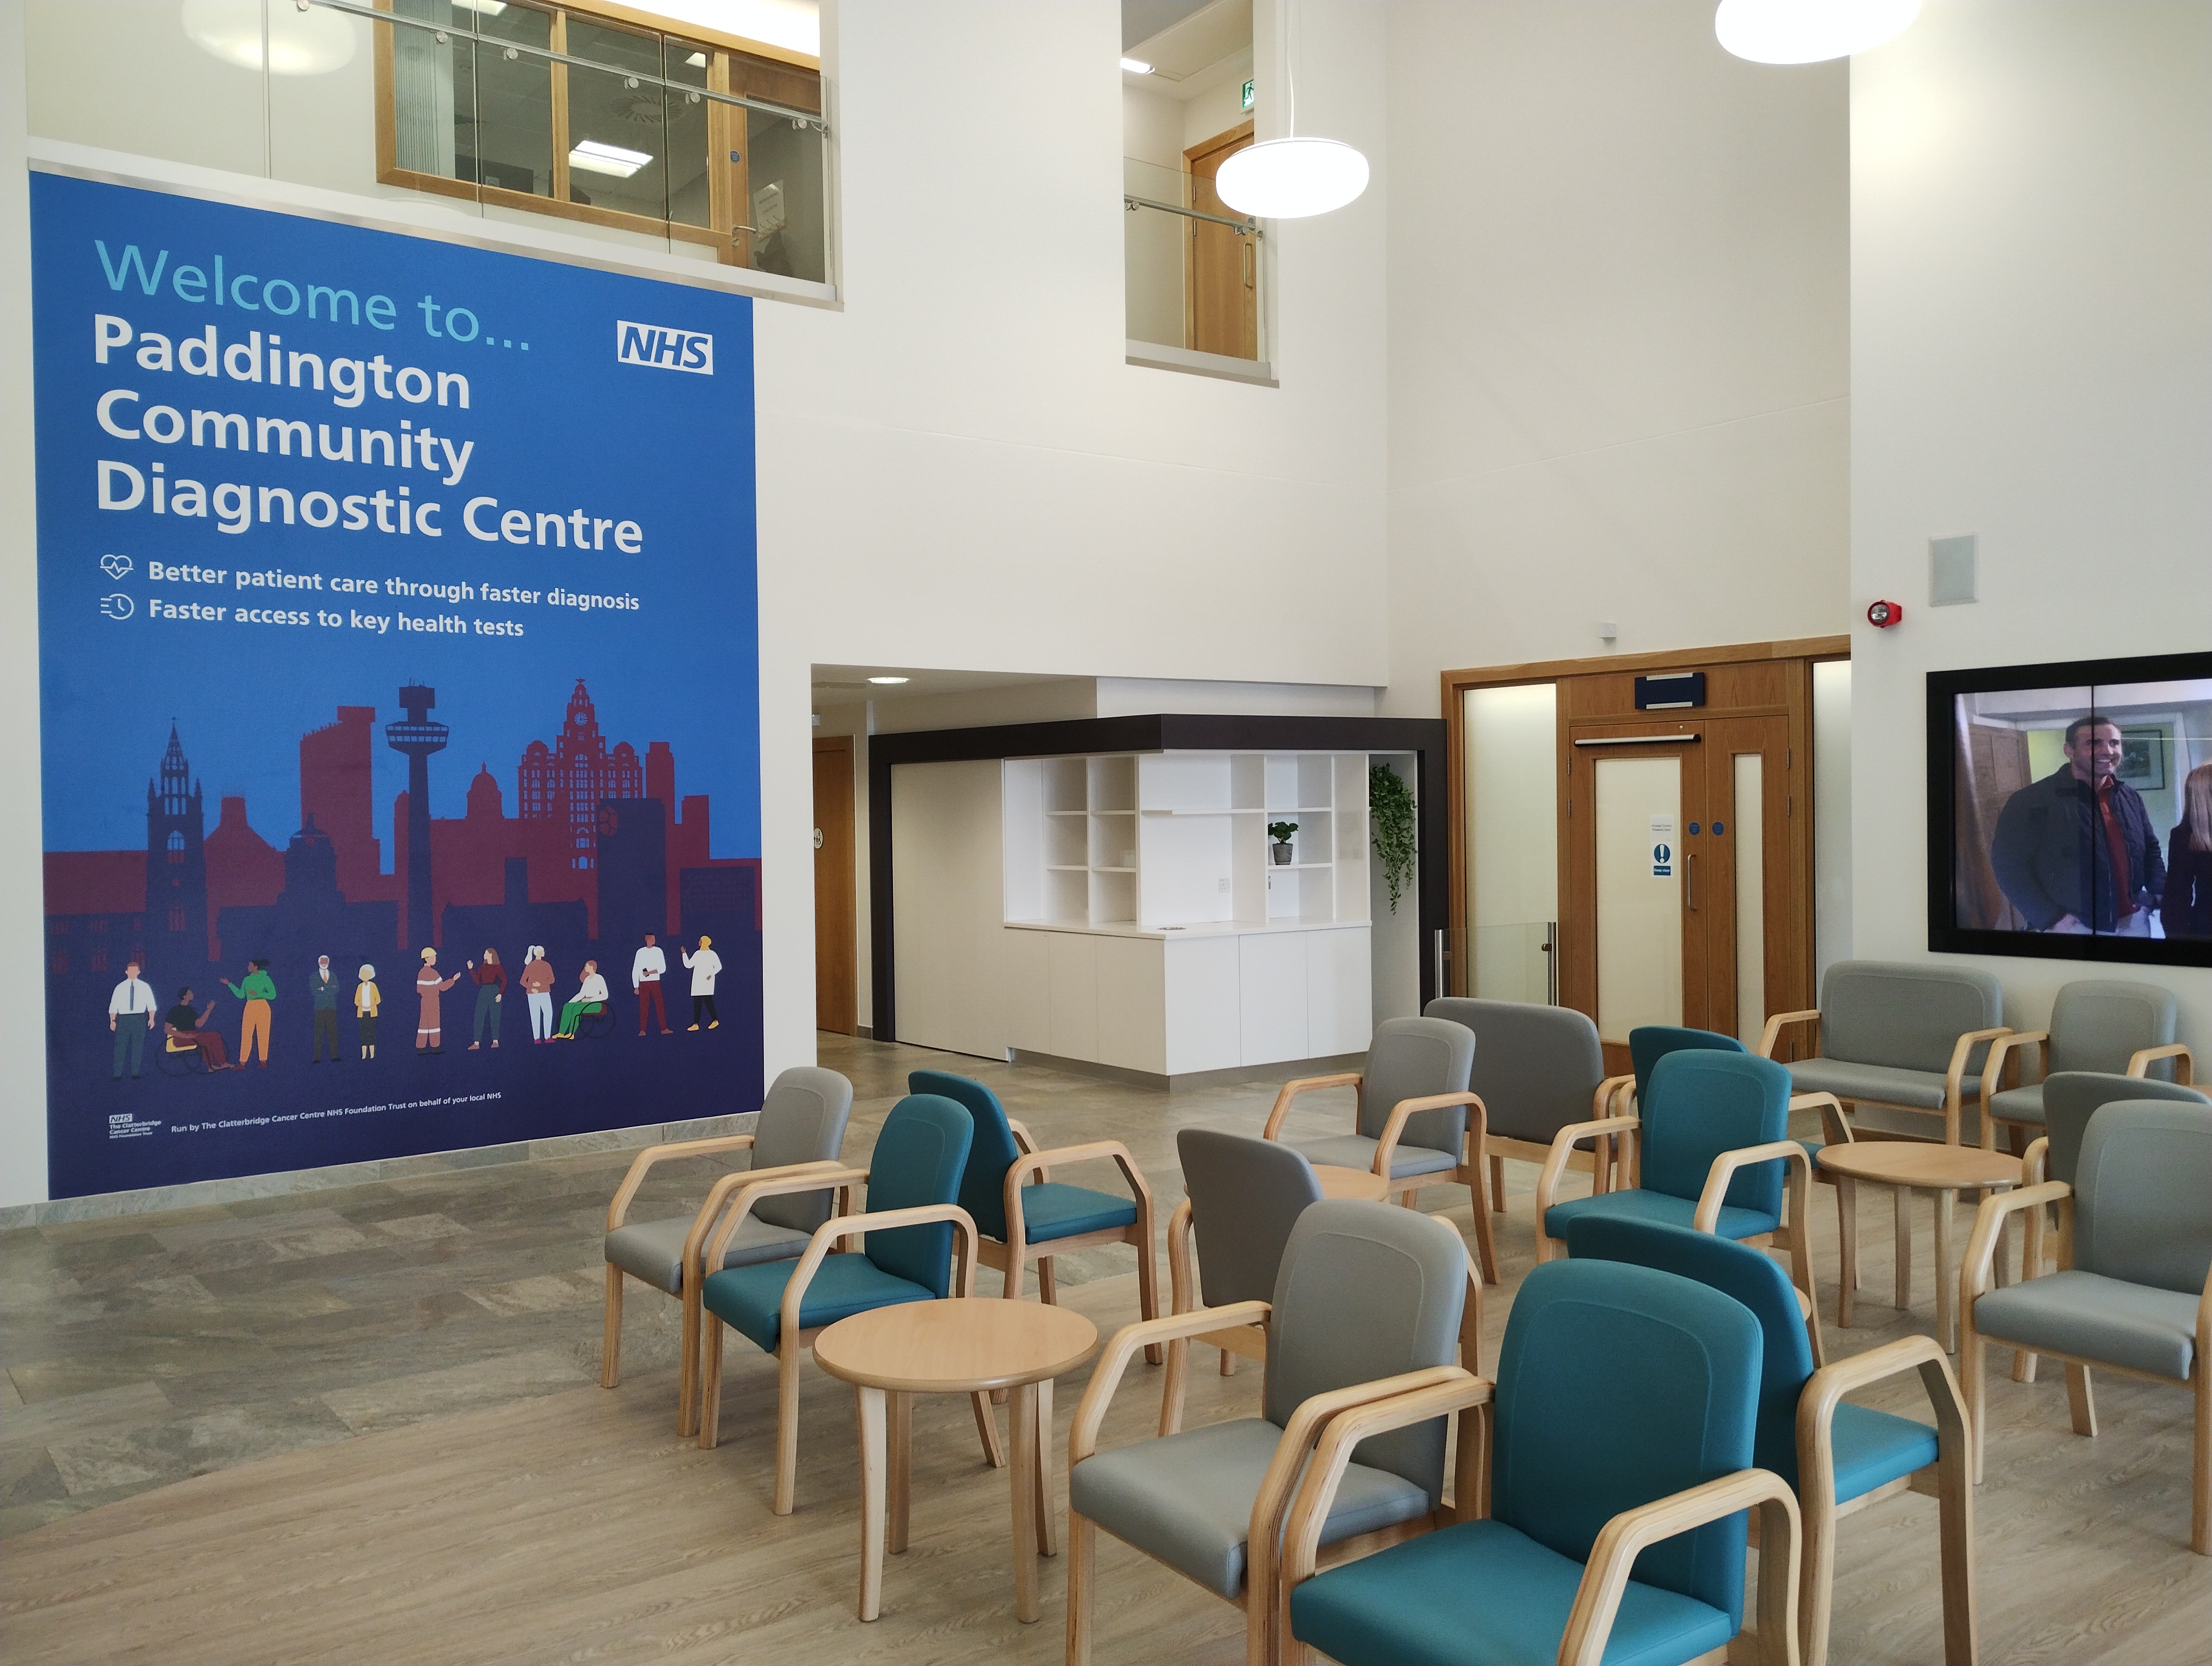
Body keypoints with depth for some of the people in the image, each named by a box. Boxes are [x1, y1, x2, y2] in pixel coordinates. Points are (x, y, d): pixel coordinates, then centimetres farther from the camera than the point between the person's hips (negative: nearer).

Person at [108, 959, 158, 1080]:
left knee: (138, 1047, 3)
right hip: (123, 1019, 0)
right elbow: (113, 1006, 4)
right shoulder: (120, 988, 8)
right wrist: (112, 1020, -8)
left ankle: (135, 1073, 10)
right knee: (120, 1046, -3)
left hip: (139, 1019, 0)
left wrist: (152, 1018, -9)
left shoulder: (144, 987, 8)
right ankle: (117, 1074, 1)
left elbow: (151, 1004, 3)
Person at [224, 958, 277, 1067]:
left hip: (262, 1008, -4)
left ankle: (263, 1061, 10)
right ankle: (242, 1063, 0)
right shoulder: (247, 980, 13)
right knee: (246, 1035, -1)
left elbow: (273, 995, -6)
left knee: (263, 1035, 1)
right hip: (250, 1008, 4)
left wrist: (258, 994, -15)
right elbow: (241, 995, 11)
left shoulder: (265, 979, -2)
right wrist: (229, 984, 12)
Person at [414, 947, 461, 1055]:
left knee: (424, 1023, 8)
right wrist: (453, 980, -12)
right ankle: (435, 1047, 5)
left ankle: (420, 1047, 8)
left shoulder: (421, 972, 7)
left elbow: (419, 990, 10)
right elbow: (443, 987, -16)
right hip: (433, 1001, -7)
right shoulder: (433, 973, -17)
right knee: (434, 1022, 0)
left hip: (425, 1000, 7)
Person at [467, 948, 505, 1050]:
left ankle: (495, 1041, 11)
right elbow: (477, 981, 8)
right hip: (483, 992, 5)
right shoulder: (482, 968, 12)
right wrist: (471, 969, 5)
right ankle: (476, 1043, -3)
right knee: (479, 1017, -2)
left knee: (495, 1017, 1)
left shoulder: (498, 967, -3)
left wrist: (500, 994, -17)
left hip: (494, 992, -5)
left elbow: (504, 980, -9)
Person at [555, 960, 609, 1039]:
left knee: (577, 1008, -32)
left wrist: (590, 999, -20)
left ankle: (571, 1034, -27)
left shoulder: (599, 979, -9)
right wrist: (570, 1002, 4)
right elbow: (581, 994, 17)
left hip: (596, 1004, -8)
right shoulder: (587, 979, 15)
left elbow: (605, 995, -15)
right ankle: (561, 1033, -22)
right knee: (567, 1007, -16)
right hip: (586, 1003, 8)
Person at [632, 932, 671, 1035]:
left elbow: (663, 968, 0)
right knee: (643, 1006, -1)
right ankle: (642, 1030, 3)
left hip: (655, 982, 1)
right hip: (644, 983, -1)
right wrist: (636, 987, 1)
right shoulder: (640, 952, 3)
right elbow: (635, 971, 5)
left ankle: (664, 1029, 2)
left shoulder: (658, 951, 5)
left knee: (660, 1005, -1)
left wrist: (650, 973, -11)